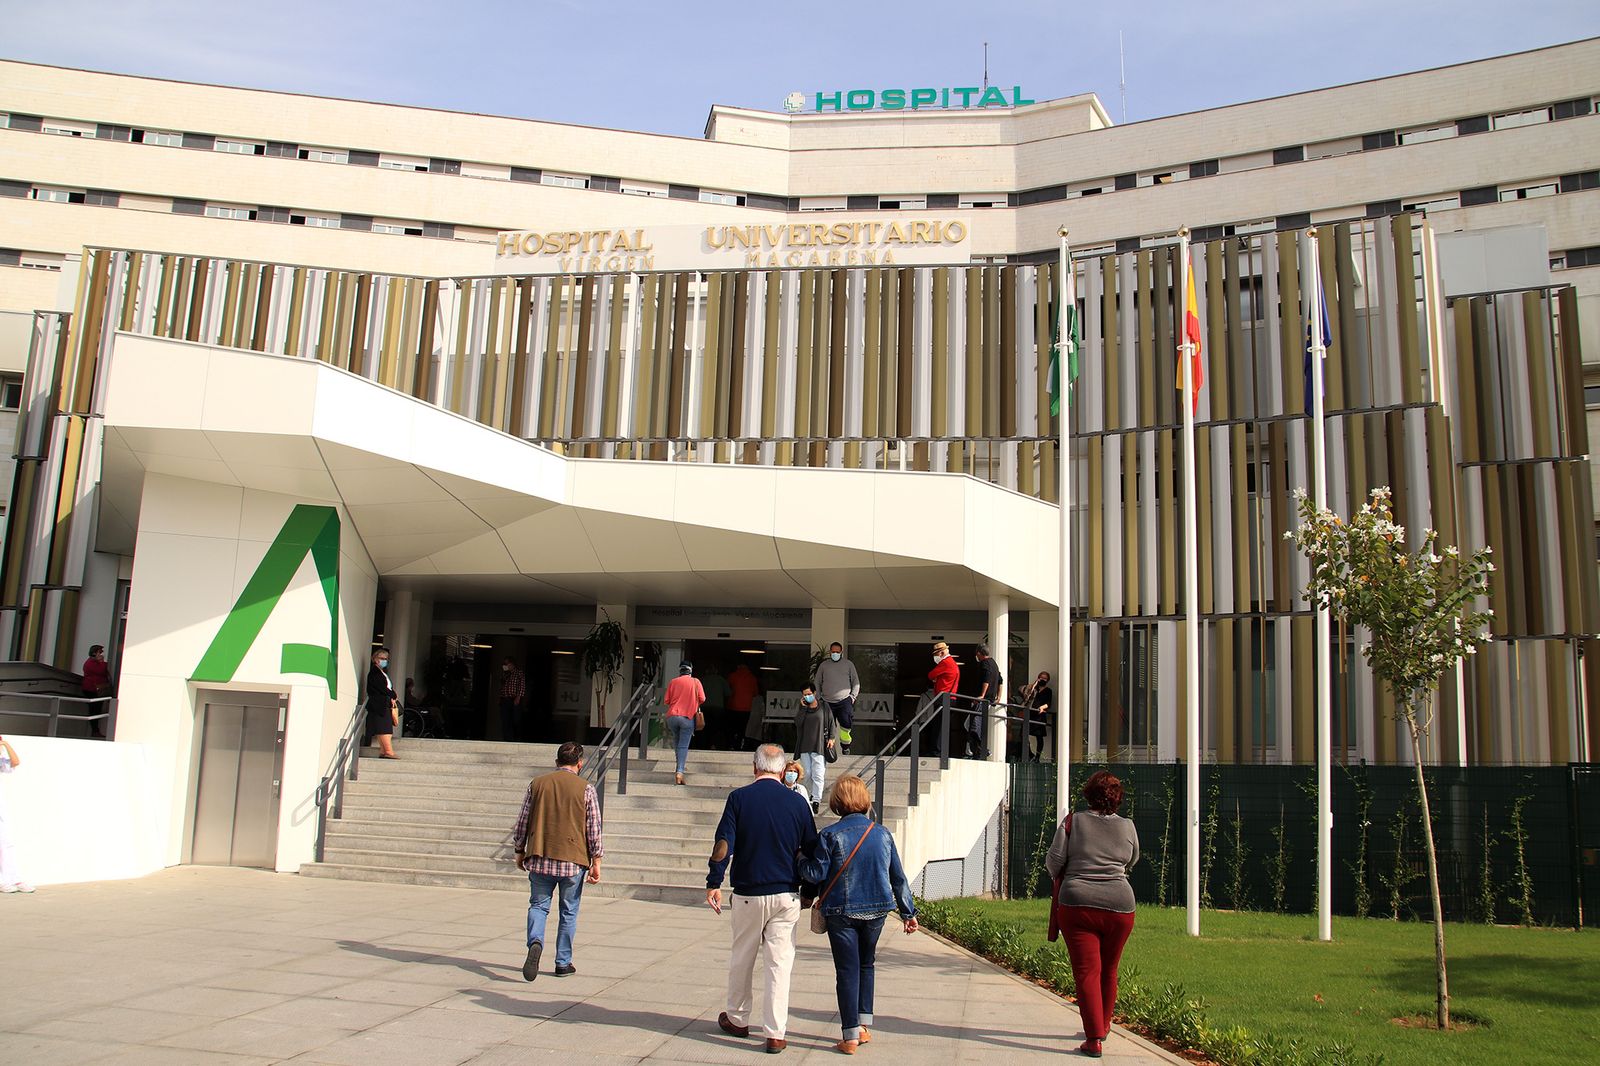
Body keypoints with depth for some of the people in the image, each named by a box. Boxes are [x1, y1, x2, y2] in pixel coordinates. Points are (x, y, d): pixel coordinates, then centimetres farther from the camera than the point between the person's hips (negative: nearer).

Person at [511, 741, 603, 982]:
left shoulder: (537, 784, 4)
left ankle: (535, 943, -17)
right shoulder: (585, 789, -3)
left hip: (540, 858, 1)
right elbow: (594, 829, -4)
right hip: (573, 861, -1)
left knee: (538, 905, 10)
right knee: (569, 912, 11)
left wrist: (520, 852, 20)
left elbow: (522, 823, 8)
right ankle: (563, 963, 15)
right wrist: (596, 863, 2)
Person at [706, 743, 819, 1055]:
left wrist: (714, 883, -4)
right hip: (786, 895, 0)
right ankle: (775, 1033, 2)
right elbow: (811, 850, 4)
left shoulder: (739, 798, -5)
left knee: (741, 959, 16)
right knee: (779, 963, 3)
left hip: (747, 894, 0)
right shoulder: (797, 802, -1)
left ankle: (737, 1019, 30)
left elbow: (723, 843, -10)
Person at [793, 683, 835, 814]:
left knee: (818, 774, -9)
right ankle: (814, 792, 30)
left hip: (819, 745, -3)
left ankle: (816, 800, -6)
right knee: (807, 774, 6)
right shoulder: (802, 708, 8)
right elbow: (797, 723, -6)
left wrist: (831, 738, -2)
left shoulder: (823, 707, 2)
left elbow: (831, 722, 7)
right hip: (804, 746, 3)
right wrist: (803, 707, -10)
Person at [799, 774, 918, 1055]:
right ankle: (864, 1025, 18)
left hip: (841, 912, -3)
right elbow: (898, 877, 4)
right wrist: (908, 911, 13)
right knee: (867, 964, 20)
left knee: (847, 970, 4)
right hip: (876, 910, 3)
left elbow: (816, 873, -13)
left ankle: (850, 1036, 6)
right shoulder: (882, 834, 0)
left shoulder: (830, 835, -13)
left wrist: (799, 861, 7)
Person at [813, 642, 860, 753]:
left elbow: (856, 682, 13)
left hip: (844, 701, -1)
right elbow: (817, 682, 16)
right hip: (827, 702, 1)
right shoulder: (823, 665, 11)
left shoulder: (848, 664, 9)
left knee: (846, 725, -12)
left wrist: (853, 696, 2)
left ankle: (845, 746, 6)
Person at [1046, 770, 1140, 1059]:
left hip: (1078, 903, -2)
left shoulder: (1073, 821, 0)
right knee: (1108, 970, 18)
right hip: (1119, 905, 3)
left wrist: (1059, 876, 20)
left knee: (1087, 971, -3)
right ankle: (1102, 1027, 33)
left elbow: (1054, 859, -1)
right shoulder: (1127, 827, 6)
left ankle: (1094, 1038, -10)